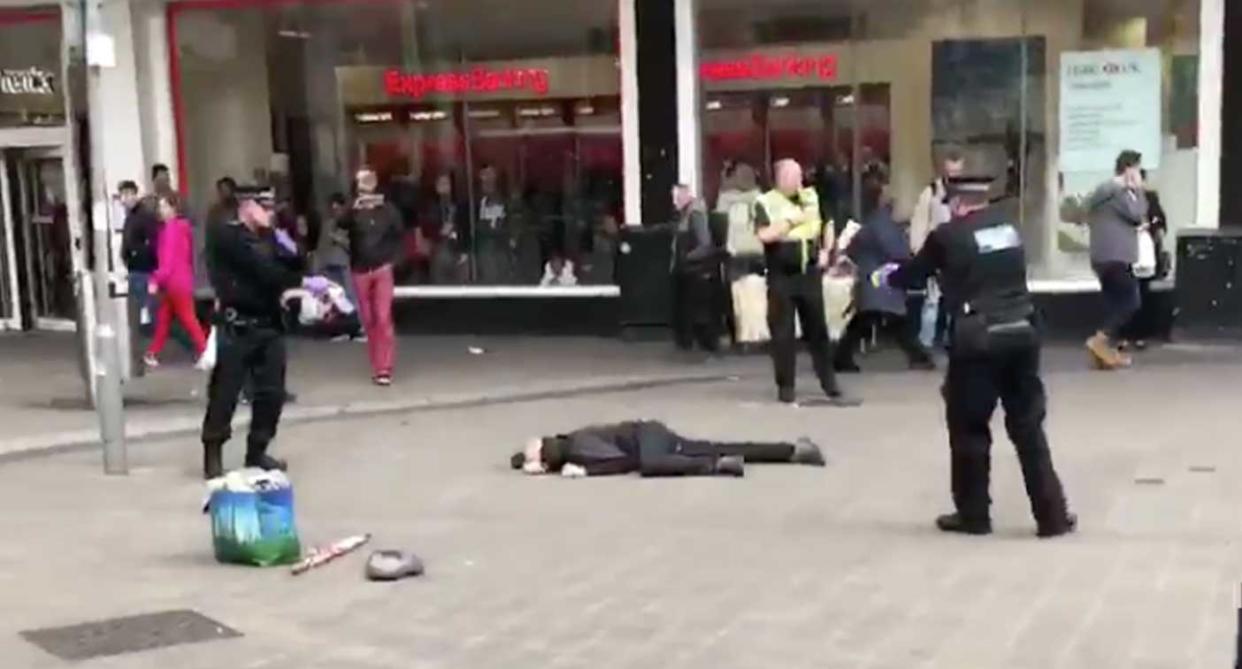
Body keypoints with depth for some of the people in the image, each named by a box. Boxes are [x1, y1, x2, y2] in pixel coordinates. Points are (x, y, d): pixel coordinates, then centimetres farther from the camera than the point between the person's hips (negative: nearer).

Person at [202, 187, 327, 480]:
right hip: (237, 327, -7)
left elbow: (284, 270, 19)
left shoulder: (268, 237, 15)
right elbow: (263, 271, -20)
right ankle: (213, 455, 10)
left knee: (271, 392, 8)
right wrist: (305, 282, -23)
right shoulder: (227, 237, -10)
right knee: (224, 393, -1)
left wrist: (291, 253, -2)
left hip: (269, 325, 7)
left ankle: (257, 452, 20)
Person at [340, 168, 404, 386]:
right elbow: (340, 225, -19)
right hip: (360, 271, 1)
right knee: (368, 321, 6)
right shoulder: (353, 211, 0)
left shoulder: (387, 210, 2)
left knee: (383, 319, -10)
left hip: (382, 270, -1)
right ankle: (376, 366, 18)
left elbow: (399, 236, 10)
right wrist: (354, 209, -34)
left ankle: (384, 369, -9)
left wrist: (390, 258, 1)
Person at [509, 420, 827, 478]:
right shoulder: (563, 447, -1)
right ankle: (795, 449, 5)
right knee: (719, 449, 4)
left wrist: (584, 470, -29)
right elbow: (517, 457, 15)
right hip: (648, 439, 8)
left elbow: (625, 462, -30)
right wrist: (528, 462, -8)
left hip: (646, 435, -8)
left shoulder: (579, 447, -25)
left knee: (650, 465, -42)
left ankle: (721, 465, -28)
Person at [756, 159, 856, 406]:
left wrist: (826, 251, 7)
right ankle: (786, 388, 12)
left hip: (810, 274, 4)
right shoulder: (766, 203, -6)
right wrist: (791, 221, -16)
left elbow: (827, 225, 21)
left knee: (818, 331, 8)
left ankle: (831, 388, 13)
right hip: (781, 277, -4)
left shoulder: (812, 197, 8)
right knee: (783, 333, 2)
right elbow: (765, 235, -21)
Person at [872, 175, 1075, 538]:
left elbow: (914, 274, 11)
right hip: (1020, 333, 5)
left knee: (969, 427, 8)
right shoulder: (1008, 227, 13)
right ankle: (1052, 514, 11)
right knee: (1028, 425, 10)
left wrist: (885, 276, 32)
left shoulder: (948, 235, -3)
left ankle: (973, 514, 15)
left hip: (978, 338, -5)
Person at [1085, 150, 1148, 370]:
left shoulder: (1106, 189, 20)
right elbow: (1137, 214, -12)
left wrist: (1136, 226, 10)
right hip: (1115, 257, -10)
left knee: (1115, 303, 11)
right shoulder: (1117, 190, -13)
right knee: (1131, 302, -7)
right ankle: (1101, 339, -12)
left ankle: (1108, 351, 10)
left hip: (1105, 257, 10)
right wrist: (1138, 190, -2)